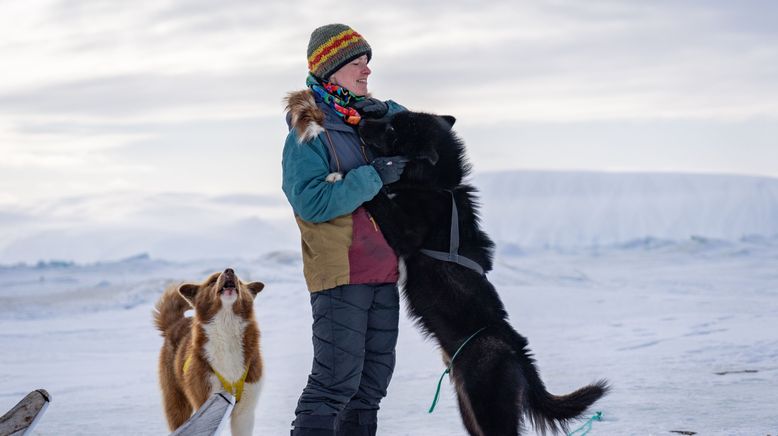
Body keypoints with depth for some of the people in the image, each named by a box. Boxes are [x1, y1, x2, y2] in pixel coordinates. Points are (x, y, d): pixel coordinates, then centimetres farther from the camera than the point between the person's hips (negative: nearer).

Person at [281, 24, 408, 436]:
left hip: (383, 273, 8)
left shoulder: (366, 117, 11)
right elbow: (311, 201, -20)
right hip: (340, 274, -8)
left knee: (374, 376, 12)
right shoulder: (308, 131, -10)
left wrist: (388, 112, -1)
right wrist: (374, 176, -22)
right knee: (336, 380, -12)